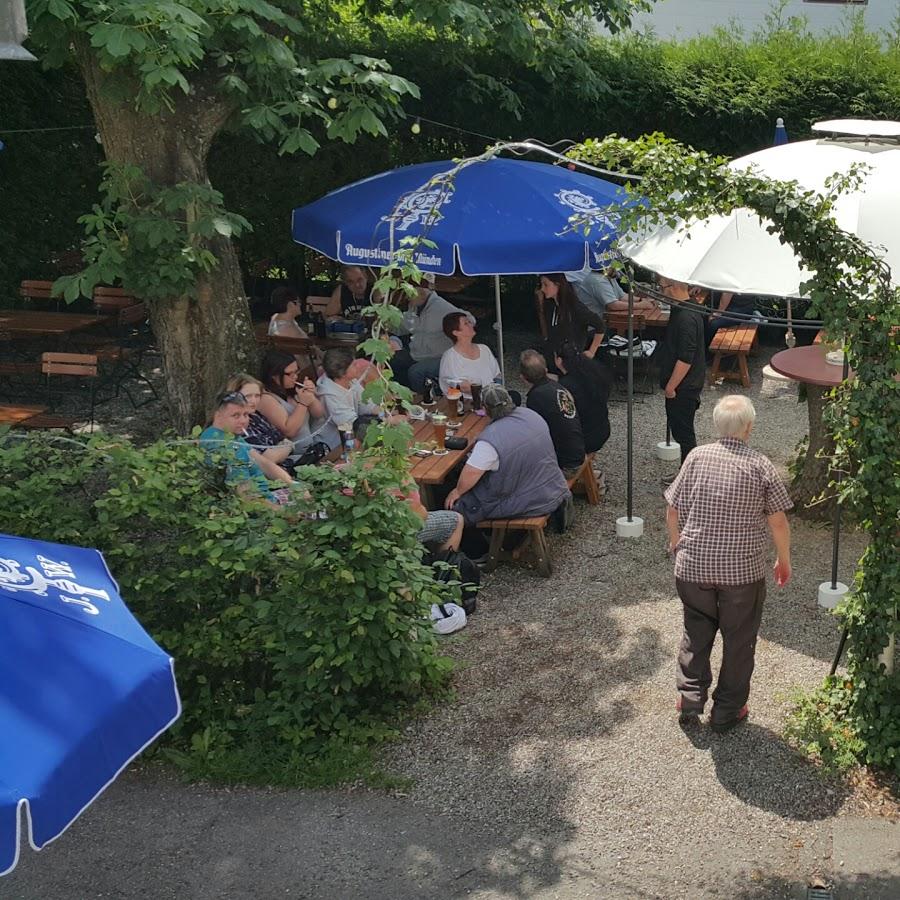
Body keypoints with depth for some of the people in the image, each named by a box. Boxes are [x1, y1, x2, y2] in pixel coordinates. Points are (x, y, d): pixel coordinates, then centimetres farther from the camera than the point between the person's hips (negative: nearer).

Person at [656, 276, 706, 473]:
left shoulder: (685, 318, -26)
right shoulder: (689, 308, 6)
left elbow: (685, 359, -27)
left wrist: (671, 386, -20)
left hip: (683, 388, -10)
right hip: (689, 384, 10)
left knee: (683, 432, 1)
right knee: (681, 429, 19)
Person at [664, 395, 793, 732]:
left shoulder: (697, 457, -5)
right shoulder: (760, 466, -10)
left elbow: (673, 513, -1)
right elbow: (778, 523, -8)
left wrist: (678, 545, 17)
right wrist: (784, 560, 8)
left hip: (693, 567, 2)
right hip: (744, 571, -2)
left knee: (696, 632, 21)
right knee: (739, 640, 15)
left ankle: (690, 699, 23)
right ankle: (727, 710, 23)